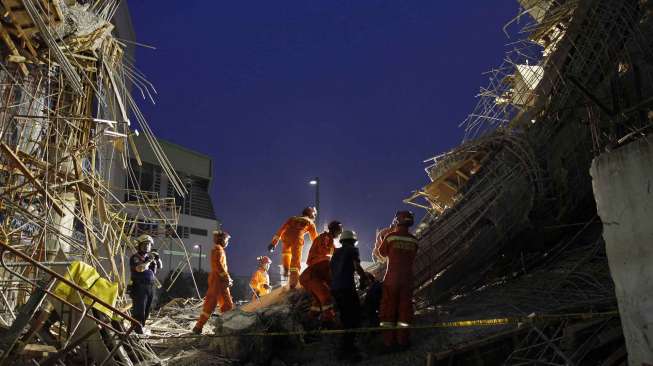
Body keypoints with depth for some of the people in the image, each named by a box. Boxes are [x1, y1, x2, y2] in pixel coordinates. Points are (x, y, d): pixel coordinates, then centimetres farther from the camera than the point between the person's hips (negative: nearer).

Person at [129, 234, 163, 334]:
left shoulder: (150, 256, 16)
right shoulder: (135, 258, -5)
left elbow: (160, 267, 17)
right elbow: (139, 268, -22)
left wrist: (157, 259, -1)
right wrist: (149, 260, -22)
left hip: (150, 287, 7)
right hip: (139, 287, -7)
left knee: (146, 311, 11)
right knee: (139, 310, -10)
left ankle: (140, 327, 20)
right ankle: (138, 329, -8)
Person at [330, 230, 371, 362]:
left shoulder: (336, 253, 23)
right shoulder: (352, 250, 4)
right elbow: (357, 267, -8)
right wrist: (365, 277, 10)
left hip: (334, 288, 8)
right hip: (347, 287, -7)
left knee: (346, 318, 16)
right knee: (354, 317, -4)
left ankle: (348, 346, 20)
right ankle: (345, 351, -10)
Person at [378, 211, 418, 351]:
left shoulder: (391, 237, -9)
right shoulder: (414, 241, -1)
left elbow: (382, 252, 7)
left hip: (391, 279, -2)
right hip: (407, 280, 2)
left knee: (389, 308, 6)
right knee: (404, 309, 10)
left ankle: (389, 341, 7)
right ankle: (403, 341, 11)